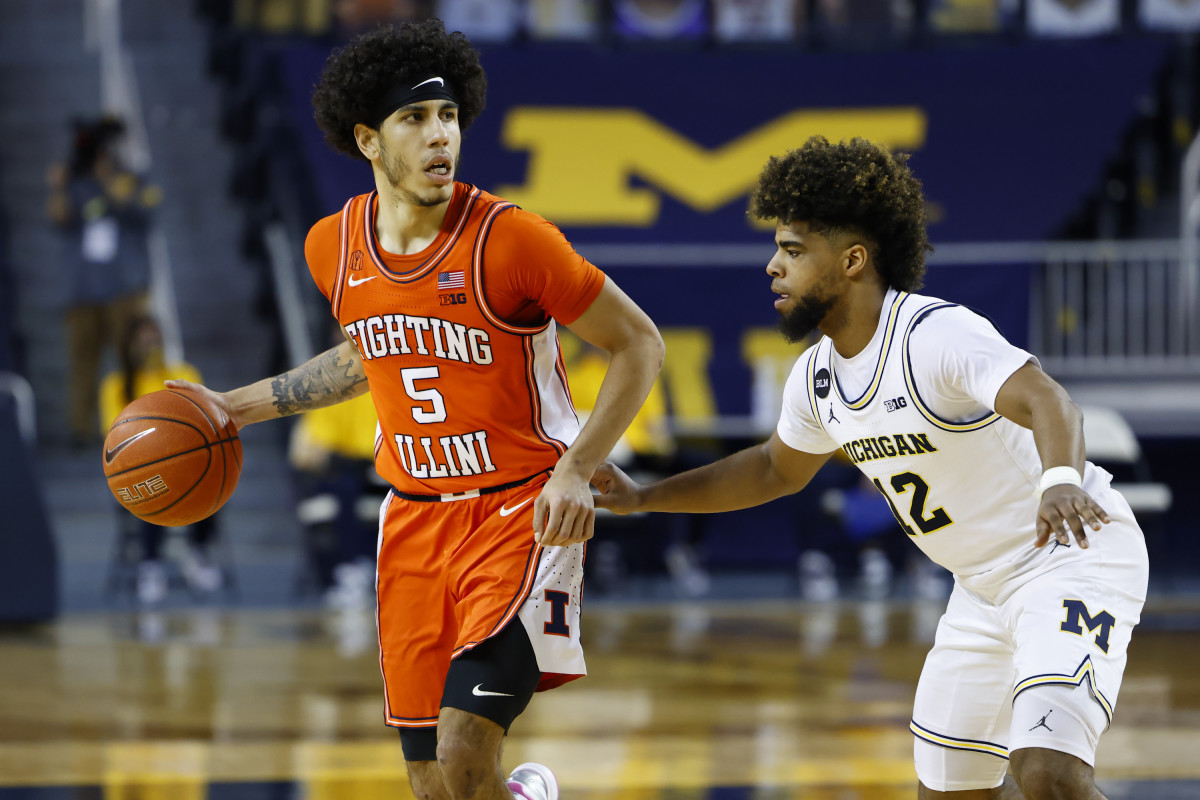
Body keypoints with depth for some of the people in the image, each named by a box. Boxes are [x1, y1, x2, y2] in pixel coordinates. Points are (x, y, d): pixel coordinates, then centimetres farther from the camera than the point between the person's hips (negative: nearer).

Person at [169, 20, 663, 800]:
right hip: (414, 520, 5)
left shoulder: (509, 238, -16)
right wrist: (242, 405, 20)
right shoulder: (334, 247, 1)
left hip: (521, 515, -5)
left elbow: (638, 344, -8)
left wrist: (577, 471, -18)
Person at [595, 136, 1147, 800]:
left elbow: (1047, 404, -41)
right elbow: (778, 470, 22)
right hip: (984, 590, 9)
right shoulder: (817, 378, 1)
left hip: (1073, 555, -9)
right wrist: (643, 498, 18)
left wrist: (1059, 479, -62)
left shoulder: (937, 334, -25)